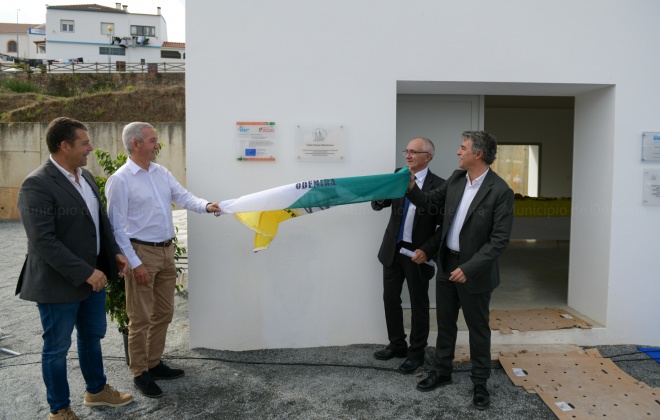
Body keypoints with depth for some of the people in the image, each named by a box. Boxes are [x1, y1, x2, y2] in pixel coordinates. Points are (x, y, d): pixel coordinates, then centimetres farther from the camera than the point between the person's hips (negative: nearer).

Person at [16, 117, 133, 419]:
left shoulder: (85, 176, 5)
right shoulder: (37, 185, -21)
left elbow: (101, 219, 15)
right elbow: (43, 242, -25)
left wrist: (115, 253, 5)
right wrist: (85, 273, -24)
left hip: (93, 275, 8)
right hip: (59, 283, -8)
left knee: (92, 336, 23)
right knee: (57, 348, 11)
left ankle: (96, 390, 43)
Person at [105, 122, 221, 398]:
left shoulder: (162, 173, 9)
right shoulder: (121, 180, -12)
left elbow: (183, 197, 2)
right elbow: (117, 226, -14)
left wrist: (206, 206, -20)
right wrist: (134, 263, -17)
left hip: (166, 251, 7)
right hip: (142, 252, -7)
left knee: (164, 313, 16)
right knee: (141, 318, 4)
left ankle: (154, 363, 32)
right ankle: (139, 373, 19)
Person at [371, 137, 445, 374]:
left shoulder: (438, 185, -11)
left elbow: (444, 225, -10)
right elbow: (377, 205, -1)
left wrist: (427, 250, -19)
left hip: (418, 253, -5)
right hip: (393, 249, 5)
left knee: (418, 304, 9)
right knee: (390, 298, 13)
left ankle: (416, 352, 25)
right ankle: (397, 345, 32)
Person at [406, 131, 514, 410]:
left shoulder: (500, 191, -19)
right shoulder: (456, 179, 0)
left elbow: (499, 240, -20)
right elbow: (430, 202, 11)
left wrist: (468, 269, -23)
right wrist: (411, 188, -8)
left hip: (474, 271, -6)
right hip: (446, 264, 6)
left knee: (478, 329, 11)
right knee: (445, 323, 19)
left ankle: (480, 382, 29)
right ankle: (441, 372, 36)